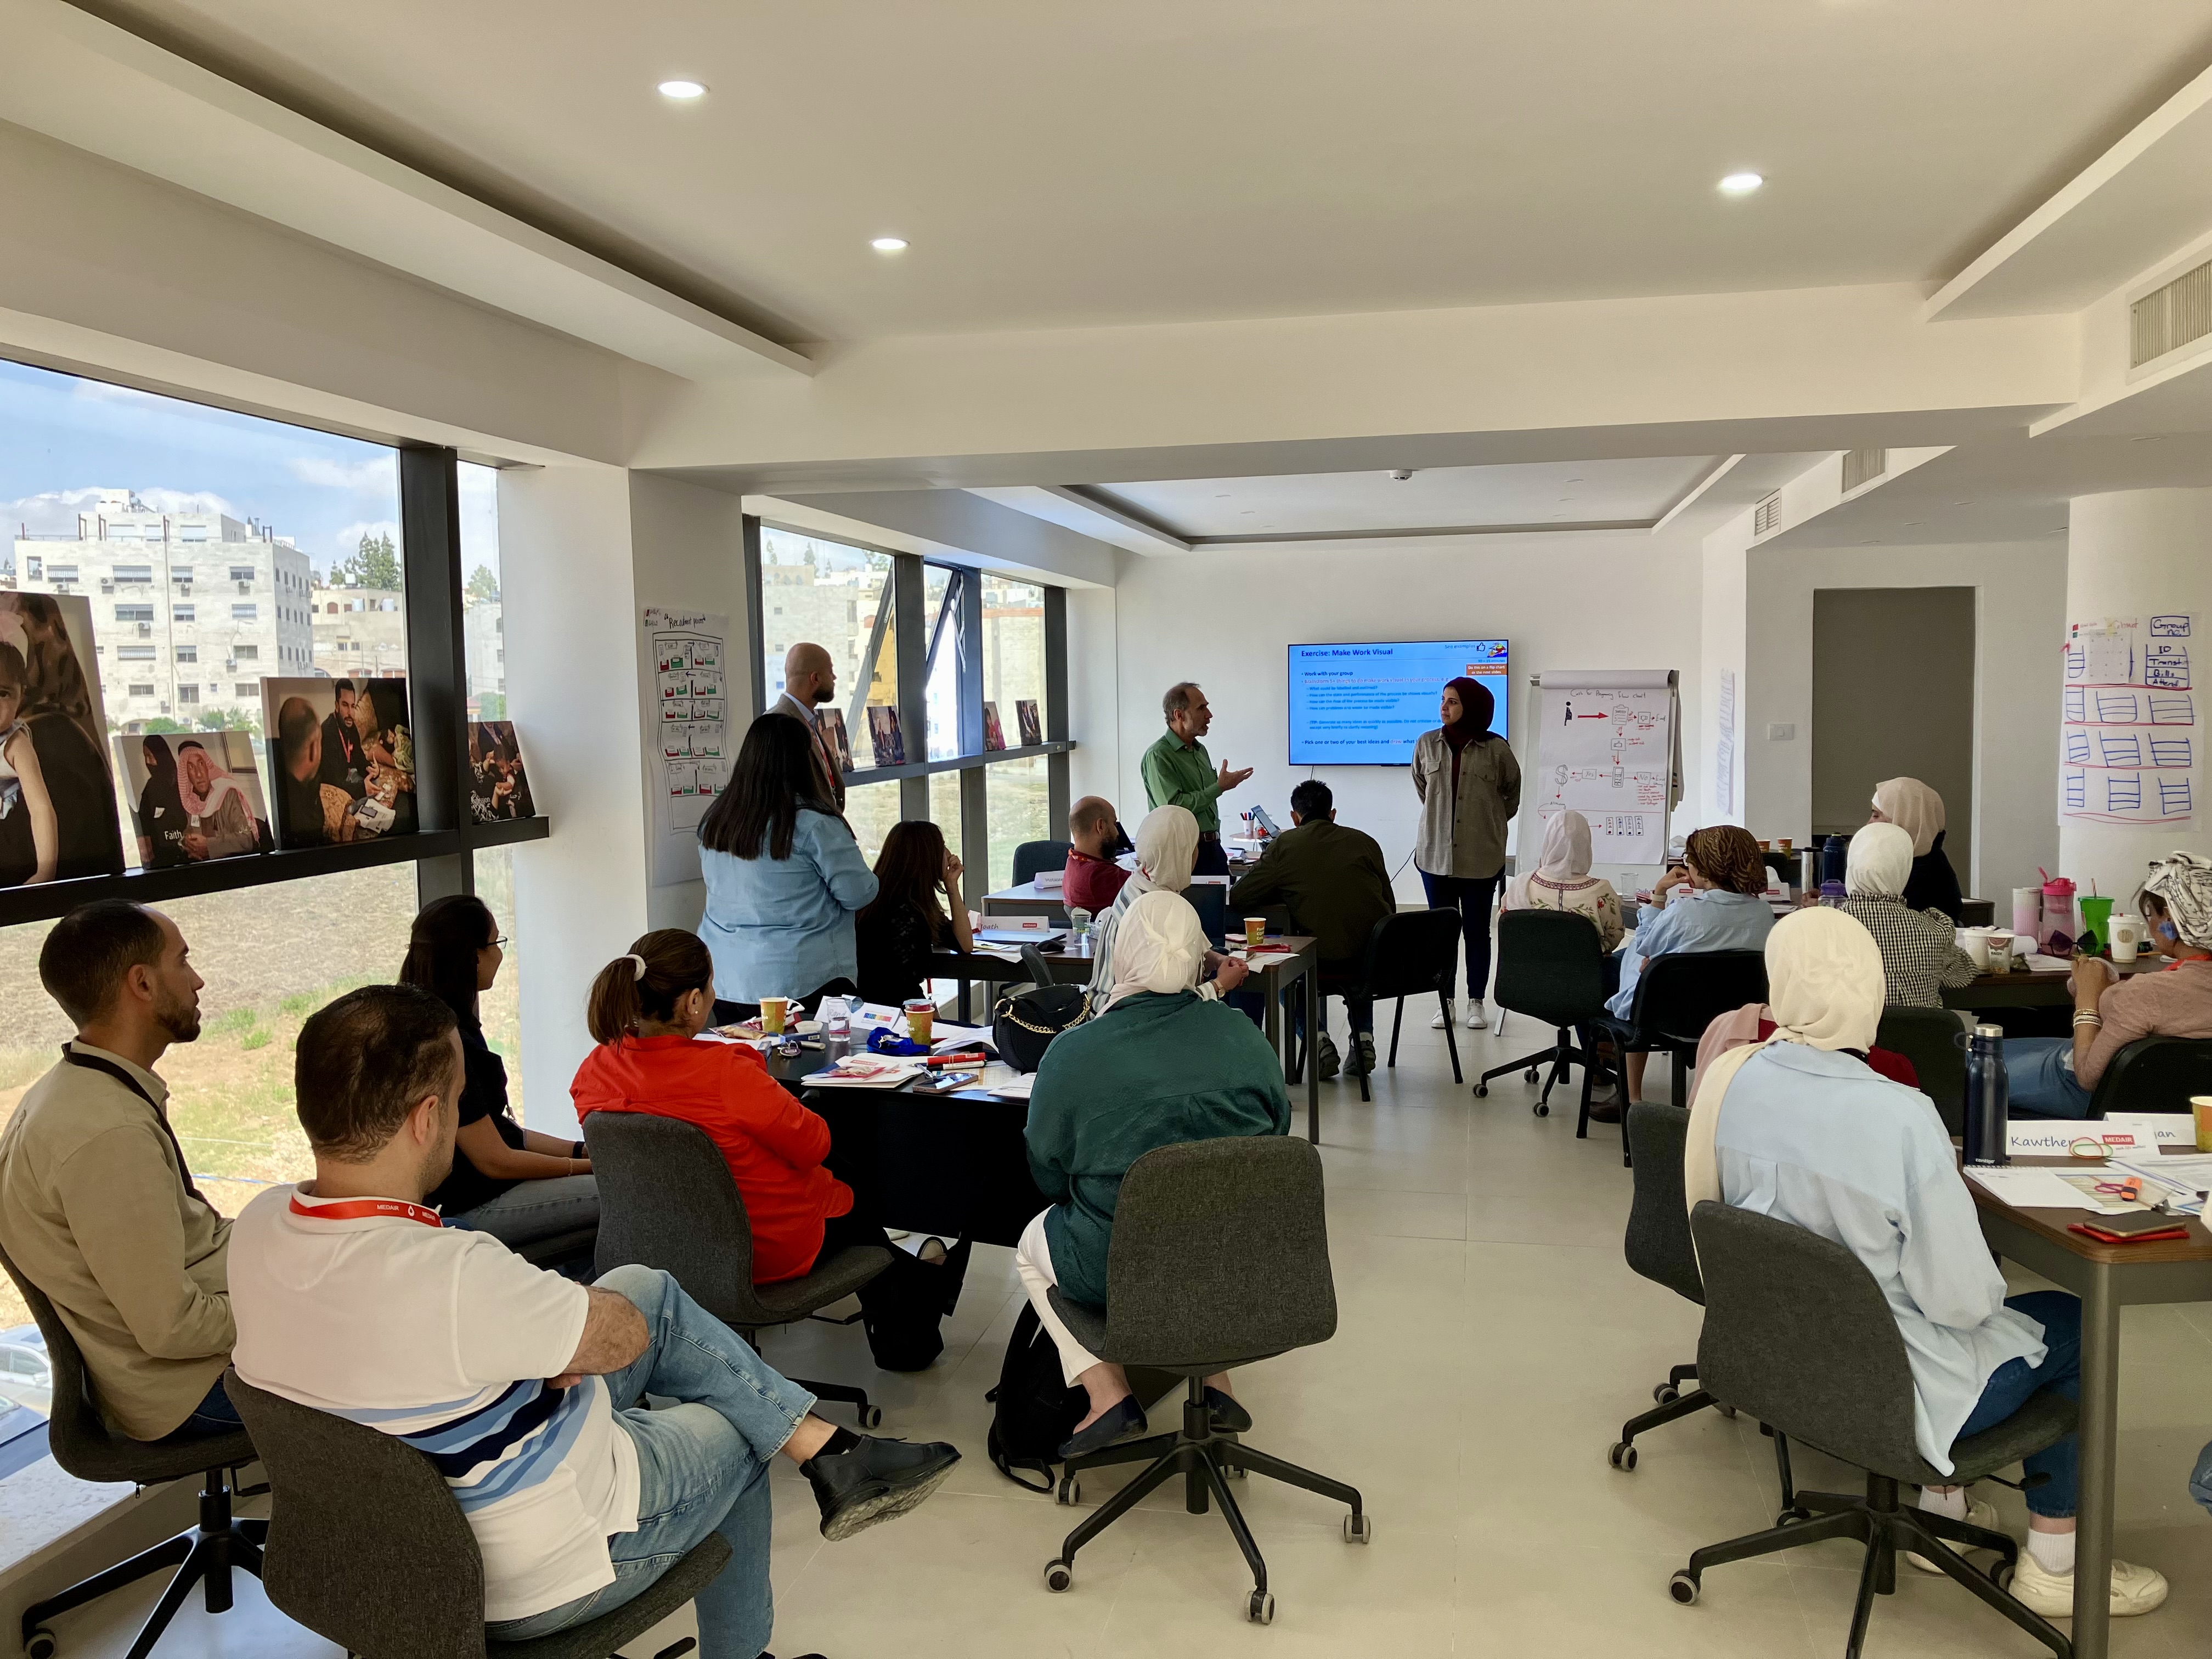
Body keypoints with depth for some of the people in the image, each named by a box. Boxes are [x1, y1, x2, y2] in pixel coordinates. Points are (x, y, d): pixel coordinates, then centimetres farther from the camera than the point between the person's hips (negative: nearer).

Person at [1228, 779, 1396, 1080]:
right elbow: (1390, 906, 11)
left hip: (1323, 964, -3)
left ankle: (1318, 1040, 14)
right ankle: (1363, 1036, 24)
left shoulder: (1284, 846, 2)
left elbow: (1237, 899, 3)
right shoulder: (1364, 842, 8)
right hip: (1378, 964, 3)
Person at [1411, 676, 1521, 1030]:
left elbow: (1512, 792, 12)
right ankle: (1446, 1001, 19)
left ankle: (1476, 1002, 18)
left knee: (1477, 930, 6)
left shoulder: (1496, 748, -7)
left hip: (1481, 858, -2)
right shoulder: (1427, 744, -1)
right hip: (1435, 853, 2)